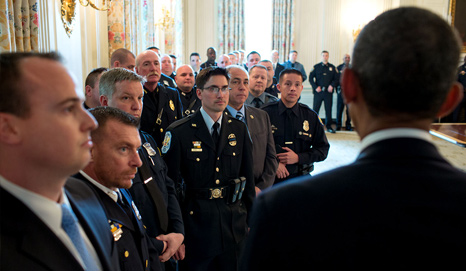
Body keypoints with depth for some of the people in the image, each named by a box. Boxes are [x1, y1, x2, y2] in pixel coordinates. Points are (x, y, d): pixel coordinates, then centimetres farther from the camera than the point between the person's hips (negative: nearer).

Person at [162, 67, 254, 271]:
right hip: (196, 225, -3)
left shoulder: (239, 129, 5)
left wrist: (250, 218, 9)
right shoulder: (179, 133, -8)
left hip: (234, 228, 4)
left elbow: (248, 176, 9)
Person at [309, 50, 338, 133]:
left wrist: (332, 86, -7)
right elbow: (310, 78, 4)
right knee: (315, 109, 0)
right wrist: (315, 87, -8)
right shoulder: (316, 67, 7)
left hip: (328, 92, 1)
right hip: (318, 92, -1)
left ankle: (329, 127, 12)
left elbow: (336, 78, 10)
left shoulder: (332, 67, 10)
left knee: (328, 109, 3)